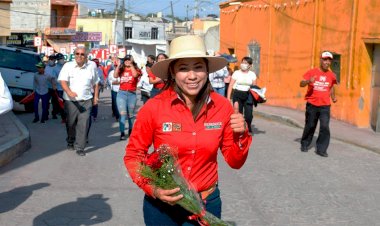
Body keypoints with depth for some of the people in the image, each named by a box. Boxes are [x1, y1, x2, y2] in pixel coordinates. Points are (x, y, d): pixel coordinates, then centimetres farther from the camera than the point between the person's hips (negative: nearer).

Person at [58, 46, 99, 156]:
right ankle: (70, 141, 37)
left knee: (83, 124, -6)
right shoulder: (68, 66, -3)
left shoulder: (91, 66, 4)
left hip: (86, 101, 0)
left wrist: (95, 96, 9)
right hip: (70, 101, 0)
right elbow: (63, 81, -15)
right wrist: (69, 92, -33)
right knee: (70, 123, 12)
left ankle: (80, 147, 2)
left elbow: (95, 83, 14)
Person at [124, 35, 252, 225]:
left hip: (207, 203, 1)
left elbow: (235, 162, 1)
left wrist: (240, 136, -17)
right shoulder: (153, 107, -15)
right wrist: (152, 189, -18)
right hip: (161, 204, -1)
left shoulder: (222, 106, -8)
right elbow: (133, 155, -4)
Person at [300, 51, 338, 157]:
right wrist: (309, 81, -28)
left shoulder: (331, 75, 4)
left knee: (325, 127, -10)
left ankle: (321, 149, -2)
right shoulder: (312, 72, -4)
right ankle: (304, 145, 31)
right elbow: (301, 84, -8)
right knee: (310, 126, 11)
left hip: (325, 106, 1)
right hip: (312, 105, -1)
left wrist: (333, 97, 5)